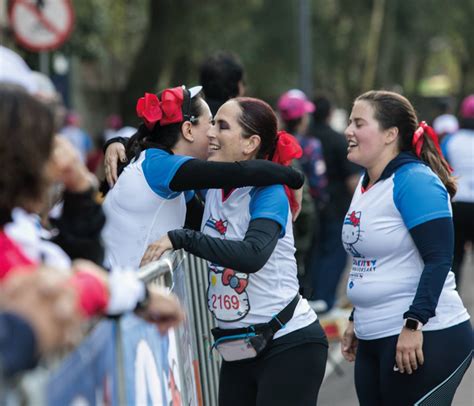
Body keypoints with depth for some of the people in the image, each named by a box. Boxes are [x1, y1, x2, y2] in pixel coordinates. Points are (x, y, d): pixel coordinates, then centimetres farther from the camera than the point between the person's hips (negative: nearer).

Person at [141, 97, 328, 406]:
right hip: (238, 352, 7)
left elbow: (253, 255, -33)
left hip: (290, 345, -7)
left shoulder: (268, 194, -14)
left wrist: (181, 238, -33)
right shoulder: (210, 187, 5)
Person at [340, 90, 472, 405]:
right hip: (373, 341, 9)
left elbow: (439, 260, -19)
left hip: (424, 340, -9)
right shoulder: (366, 184, 13)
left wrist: (414, 324, -24)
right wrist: (357, 320, 25)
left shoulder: (414, 181, -13)